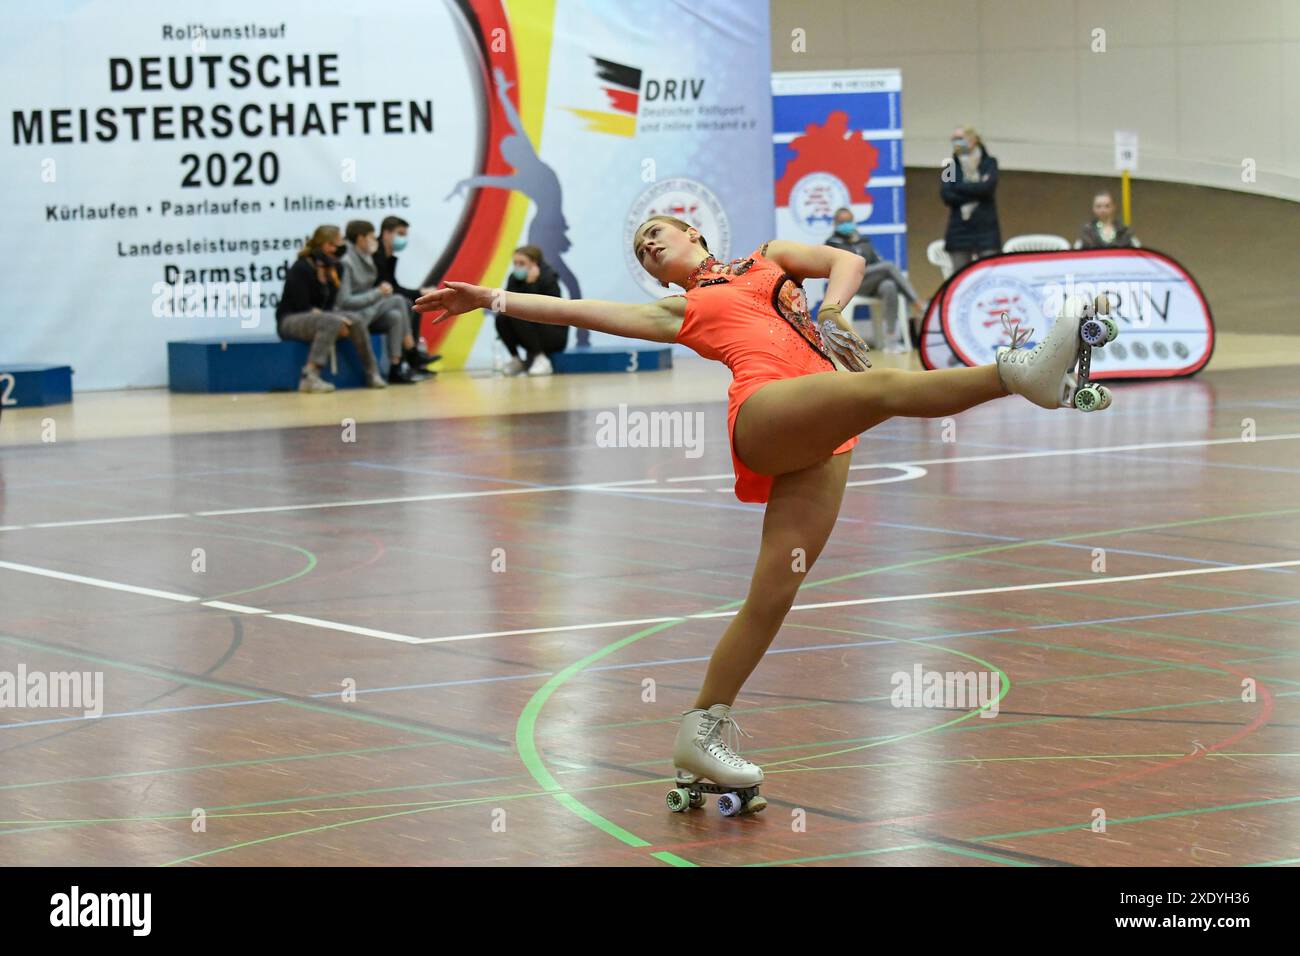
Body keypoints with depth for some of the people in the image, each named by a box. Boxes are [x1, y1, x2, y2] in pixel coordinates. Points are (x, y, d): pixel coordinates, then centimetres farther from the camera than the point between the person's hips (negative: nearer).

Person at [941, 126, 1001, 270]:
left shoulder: (989, 163, 6)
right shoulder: (950, 167, 9)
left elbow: (988, 187, -13)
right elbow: (945, 195, -5)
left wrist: (957, 187, -6)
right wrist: (975, 192, -9)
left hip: (985, 229, -1)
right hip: (959, 230, 1)